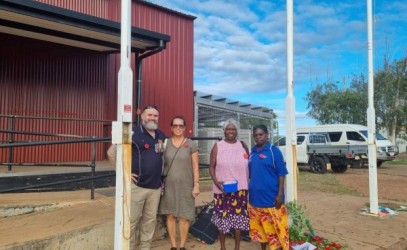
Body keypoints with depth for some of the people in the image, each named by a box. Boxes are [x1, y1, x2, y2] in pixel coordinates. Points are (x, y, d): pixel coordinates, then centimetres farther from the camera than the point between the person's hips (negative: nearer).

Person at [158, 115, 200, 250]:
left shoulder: (191, 145, 0)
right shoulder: (165, 143, 3)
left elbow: (195, 167, -1)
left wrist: (196, 185, -6)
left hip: (185, 186, -1)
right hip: (169, 185, 1)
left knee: (184, 217, 2)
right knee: (170, 216, 5)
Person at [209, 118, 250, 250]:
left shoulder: (243, 145, 6)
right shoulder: (218, 146, 1)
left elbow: (249, 166, 11)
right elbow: (212, 166, 1)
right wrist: (216, 181, -14)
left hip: (240, 189, 2)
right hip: (222, 189, -1)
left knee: (239, 217, 5)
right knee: (223, 217, 5)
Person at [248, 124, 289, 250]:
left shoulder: (274, 151, -8)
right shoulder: (252, 152, 8)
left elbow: (281, 174, -9)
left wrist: (280, 194, -14)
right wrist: (248, 192, 13)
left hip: (271, 197, -6)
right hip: (255, 198, 6)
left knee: (276, 227, 1)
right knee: (260, 227, 17)